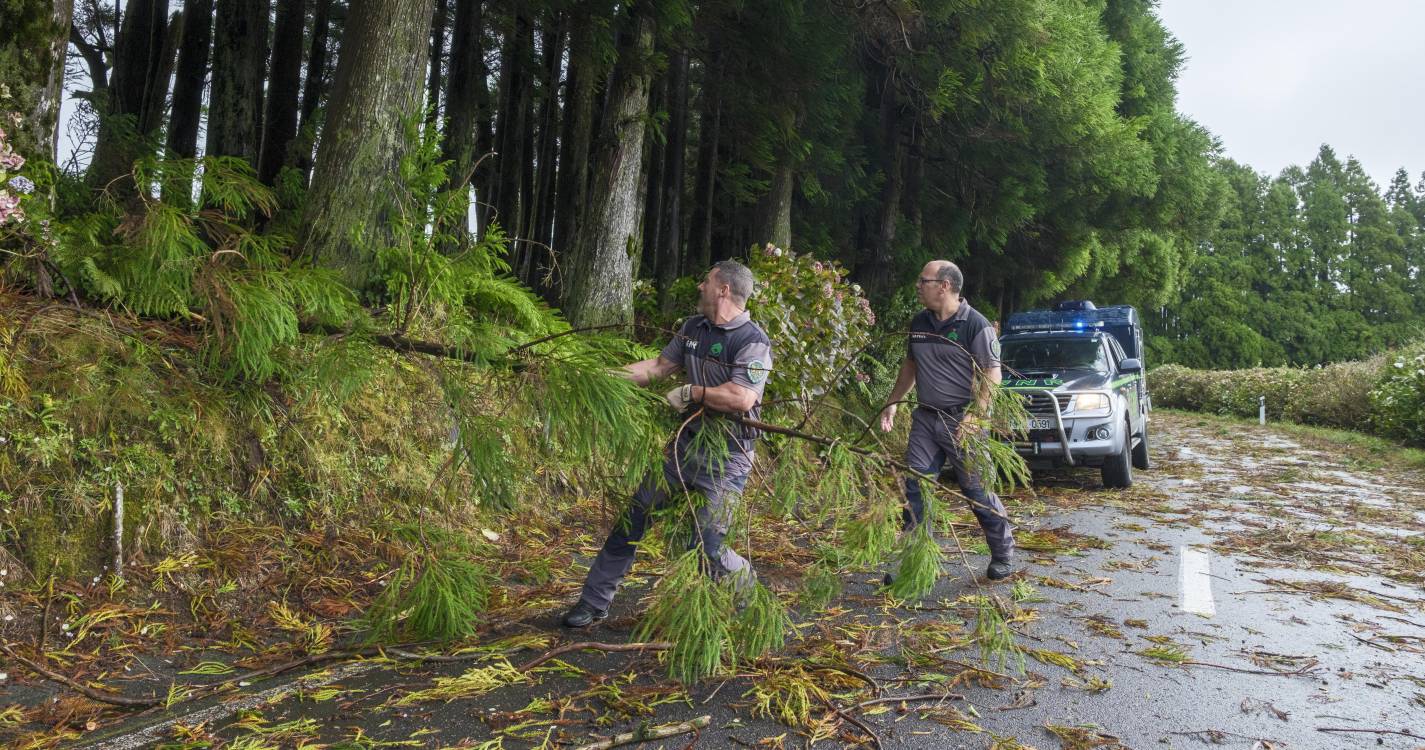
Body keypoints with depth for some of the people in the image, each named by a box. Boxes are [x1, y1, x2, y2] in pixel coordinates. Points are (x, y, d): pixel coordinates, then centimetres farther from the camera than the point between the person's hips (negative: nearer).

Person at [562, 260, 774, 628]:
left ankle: (749, 591, 23)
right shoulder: (693, 328, 10)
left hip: (726, 459, -7)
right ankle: (594, 602, 22)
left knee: (705, 545, -9)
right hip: (686, 444, 8)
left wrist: (690, 393, -14)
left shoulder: (753, 341, -16)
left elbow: (741, 398, -27)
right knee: (632, 515, 8)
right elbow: (659, 365, 18)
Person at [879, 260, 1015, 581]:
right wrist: (893, 403, 18)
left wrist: (976, 416, -22)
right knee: (914, 489, 2)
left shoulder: (975, 325, -11)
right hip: (925, 419, 6)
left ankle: (1003, 555, 21)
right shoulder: (919, 323, 10)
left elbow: (992, 375, -12)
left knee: (977, 490, 3)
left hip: (962, 422, -6)